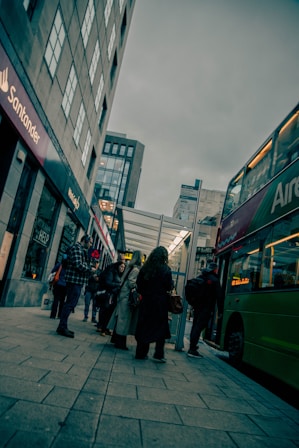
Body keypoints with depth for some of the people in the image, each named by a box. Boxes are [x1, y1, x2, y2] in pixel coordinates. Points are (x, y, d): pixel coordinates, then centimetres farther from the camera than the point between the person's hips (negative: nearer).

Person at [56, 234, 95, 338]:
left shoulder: (82, 250, 20)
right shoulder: (77, 248, -11)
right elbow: (78, 265, -20)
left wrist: (90, 268, 9)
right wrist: (90, 269, -8)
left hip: (77, 281, 10)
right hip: (75, 280, -10)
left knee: (70, 303, 13)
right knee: (70, 304, -7)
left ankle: (62, 327, 20)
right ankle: (62, 327, 0)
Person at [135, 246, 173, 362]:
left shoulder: (145, 268, 2)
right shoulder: (166, 269, -9)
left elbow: (139, 284, 3)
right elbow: (169, 287, -10)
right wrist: (171, 284, 9)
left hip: (146, 301, 4)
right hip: (160, 302, -3)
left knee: (143, 326, 11)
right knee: (161, 328, 8)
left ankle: (141, 353, 15)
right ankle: (158, 354, 7)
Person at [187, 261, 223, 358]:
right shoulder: (214, 280, -9)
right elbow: (219, 296, -11)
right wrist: (220, 310, -7)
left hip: (197, 307, 7)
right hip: (206, 308, -7)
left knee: (195, 326, 15)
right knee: (199, 327, -8)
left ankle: (192, 347, 23)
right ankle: (192, 349, -8)